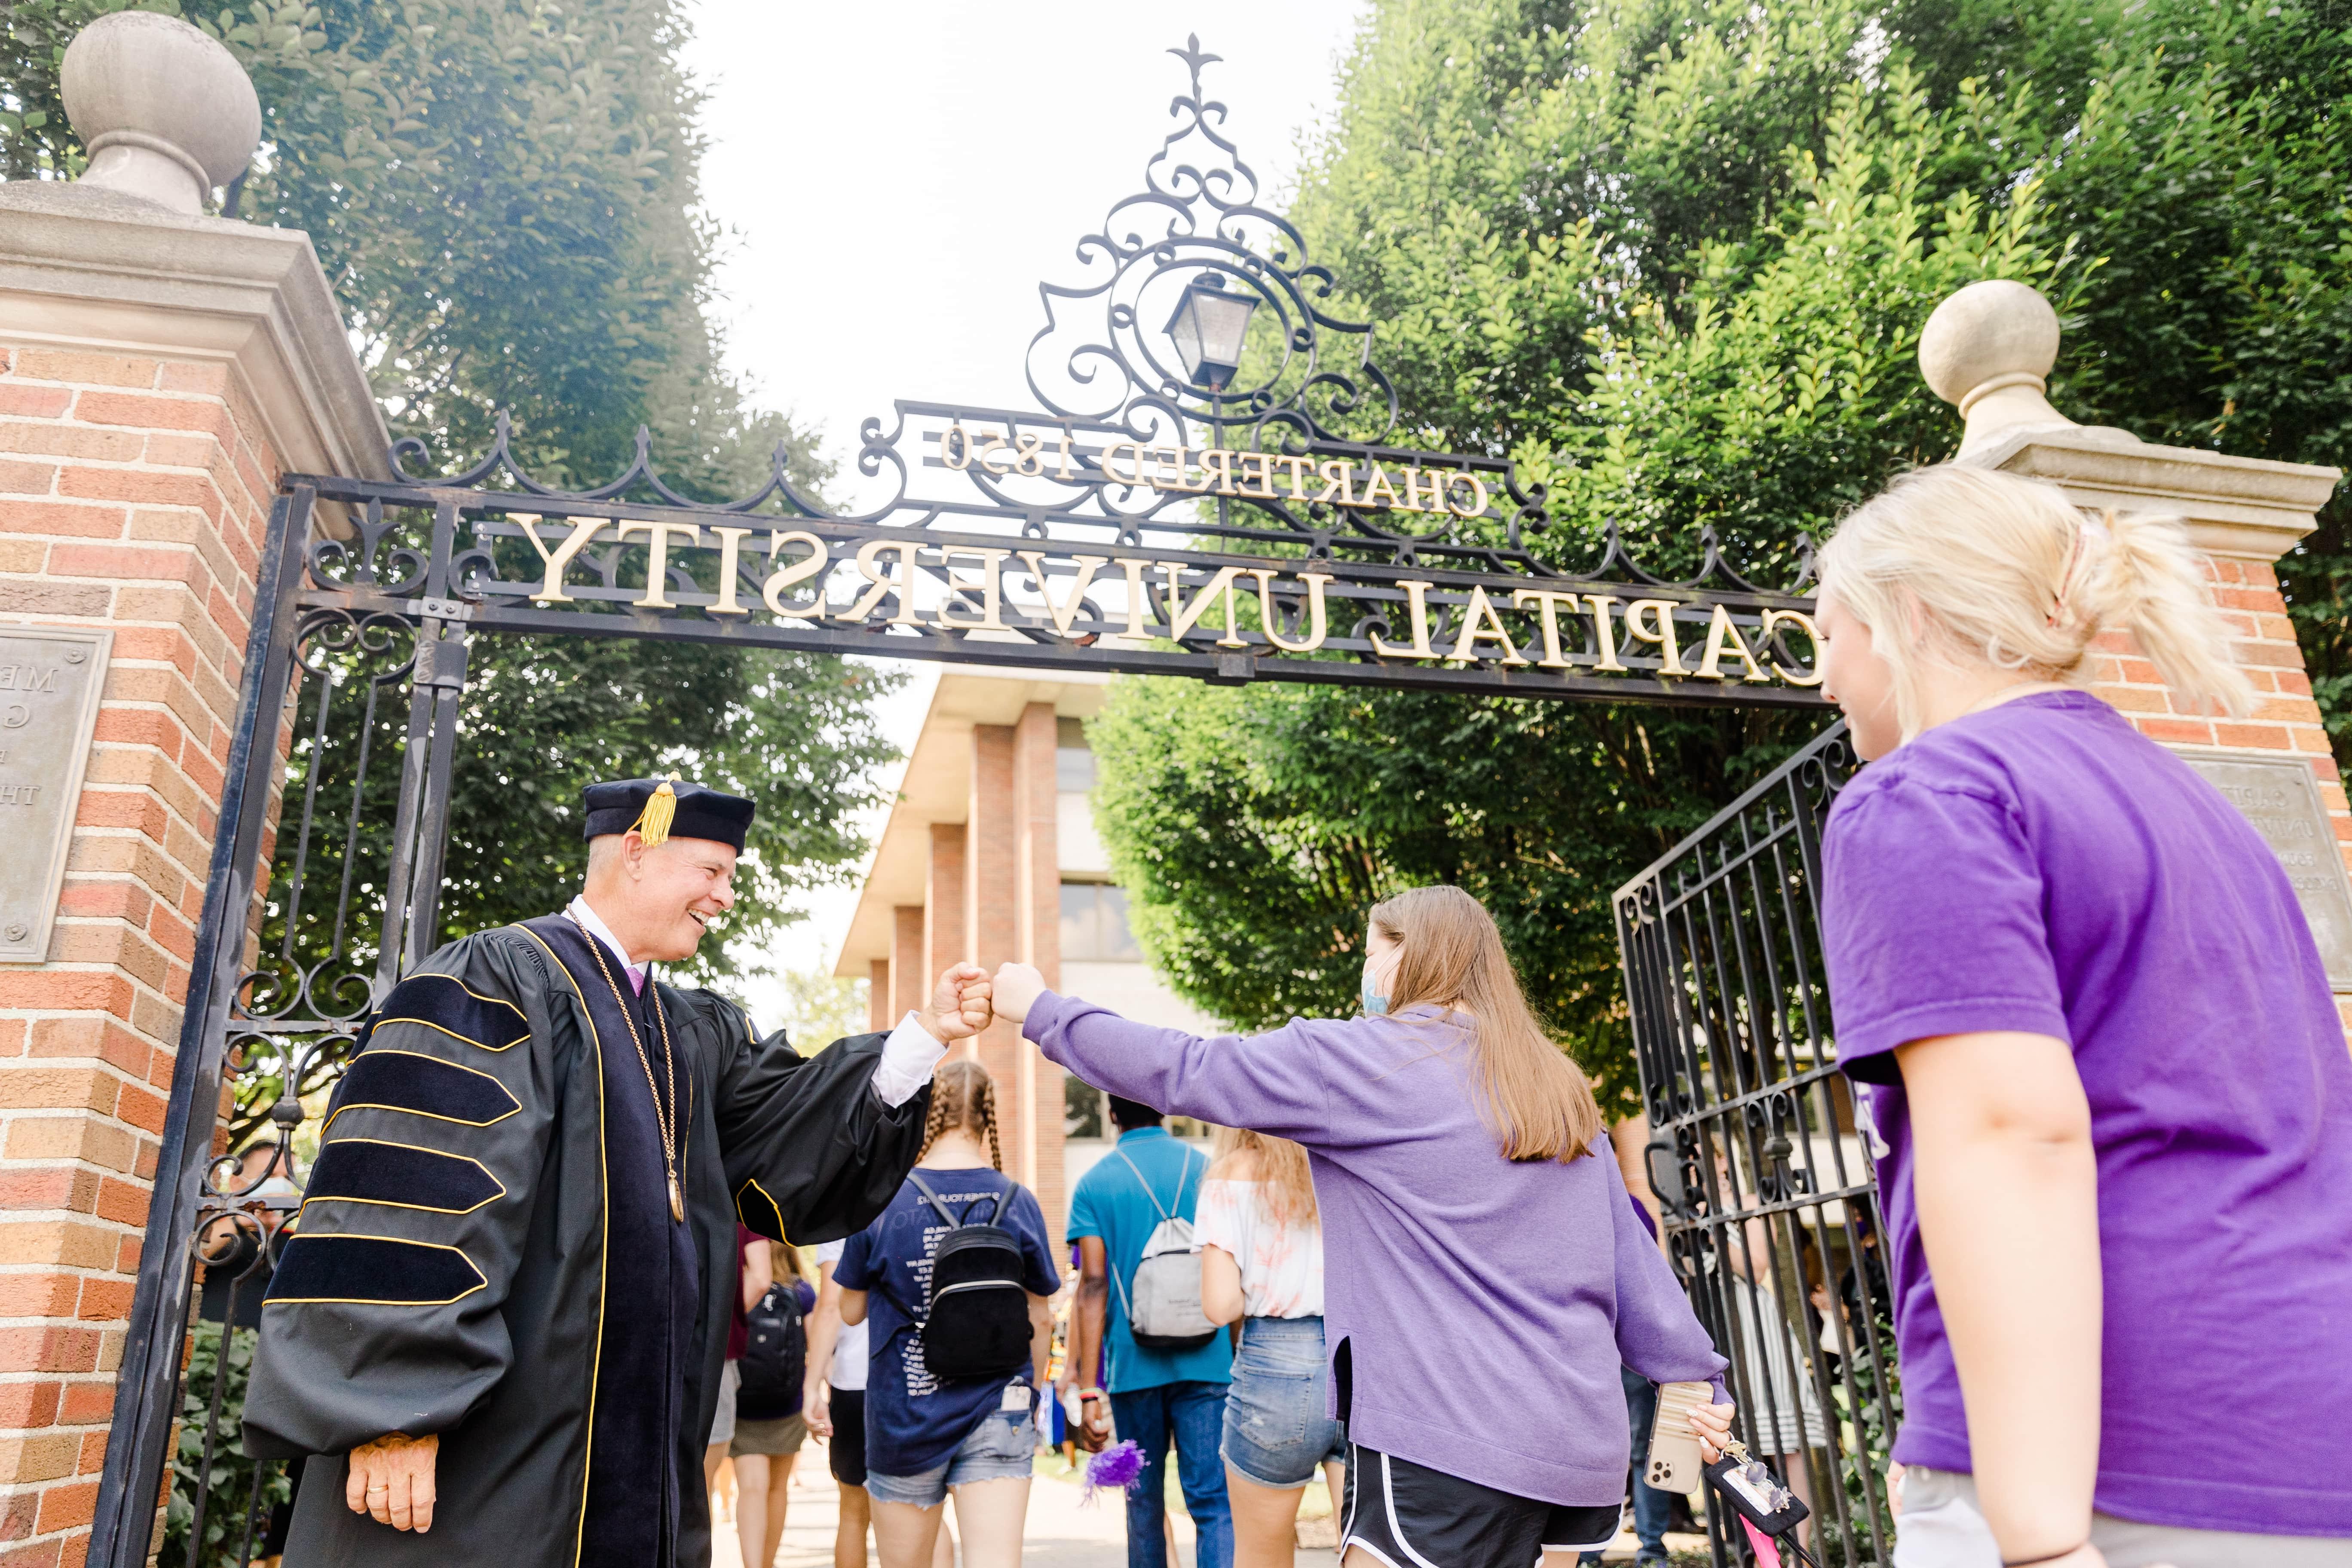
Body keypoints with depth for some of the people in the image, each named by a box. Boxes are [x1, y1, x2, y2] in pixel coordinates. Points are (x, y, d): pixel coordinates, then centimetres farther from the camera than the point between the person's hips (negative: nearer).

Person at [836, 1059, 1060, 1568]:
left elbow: (851, 1310, 4)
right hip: (997, 1412, 0)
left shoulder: (885, 1201, -7)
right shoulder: (1017, 1202, -5)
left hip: (904, 1413, 0)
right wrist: (1029, 1391, 19)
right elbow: (1039, 1321, 4)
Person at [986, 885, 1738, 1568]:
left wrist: (1042, 1010, 5)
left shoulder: (1368, 1058, -5)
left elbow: (1188, 1072, -5)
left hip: (1449, 1441, -8)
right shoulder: (1558, 1085, 15)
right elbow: (1629, 1251, 13)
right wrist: (1699, 1371, 18)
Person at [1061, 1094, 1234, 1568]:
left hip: (1133, 1364, 0)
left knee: (1144, 1502, 15)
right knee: (1213, 1500, -1)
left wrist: (1088, 1389, -6)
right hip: (1207, 1363, 0)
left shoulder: (1093, 1184, 1)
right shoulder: (1207, 1170, 4)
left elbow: (1093, 1287, -5)